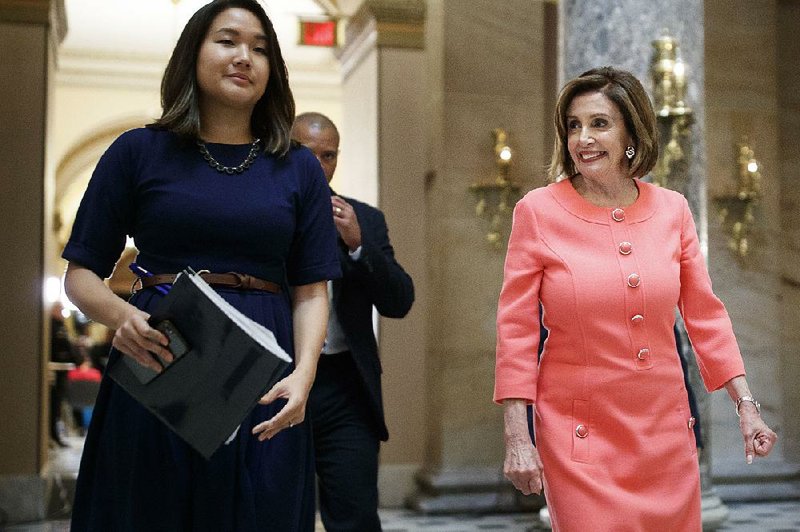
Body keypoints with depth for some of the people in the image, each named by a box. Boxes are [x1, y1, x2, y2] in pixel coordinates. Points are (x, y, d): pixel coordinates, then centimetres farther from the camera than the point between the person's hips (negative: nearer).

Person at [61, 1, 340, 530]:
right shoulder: (139, 151, 5)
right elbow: (81, 273, 4)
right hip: (156, 371, -1)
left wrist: (303, 374, -13)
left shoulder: (299, 168, 9)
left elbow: (311, 292, 5)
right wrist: (121, 314, -18)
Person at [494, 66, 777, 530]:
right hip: (578, 435, -3)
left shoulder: (672, 209, 1)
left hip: (666, 429, 3)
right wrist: (517, 438, -9)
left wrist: (746, 405, 3)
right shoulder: (538, 210, -8)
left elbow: (705, 314, 8)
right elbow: (516, 328, -6)